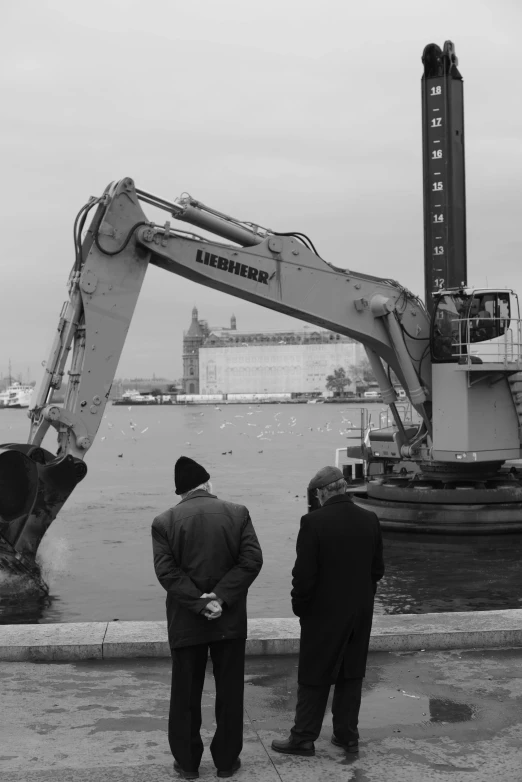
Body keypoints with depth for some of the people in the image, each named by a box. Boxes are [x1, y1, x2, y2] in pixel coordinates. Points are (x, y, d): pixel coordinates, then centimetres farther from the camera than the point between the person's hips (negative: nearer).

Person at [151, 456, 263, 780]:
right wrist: (221, 598, -13)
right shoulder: (238, 513, -3)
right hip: (231, 620, 0)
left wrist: (199, 603, -13)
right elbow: (252, 560, -11)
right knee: (230, 693, 12)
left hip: (185, 623, 0)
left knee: (185, 695, 11)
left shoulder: (164, 522, -4)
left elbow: (166, 571, -12)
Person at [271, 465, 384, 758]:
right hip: (361, 612, 5)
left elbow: (304, 573, -17)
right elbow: (377, 568, 5)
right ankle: (348, 735, 23)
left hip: (324, 613, -5)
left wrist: (300, 607, -2)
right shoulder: (370, 520, -3)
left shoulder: (314, 522, -19)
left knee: (314, 678, 7)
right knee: (351, 676, 16)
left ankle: (303, 738, 15)